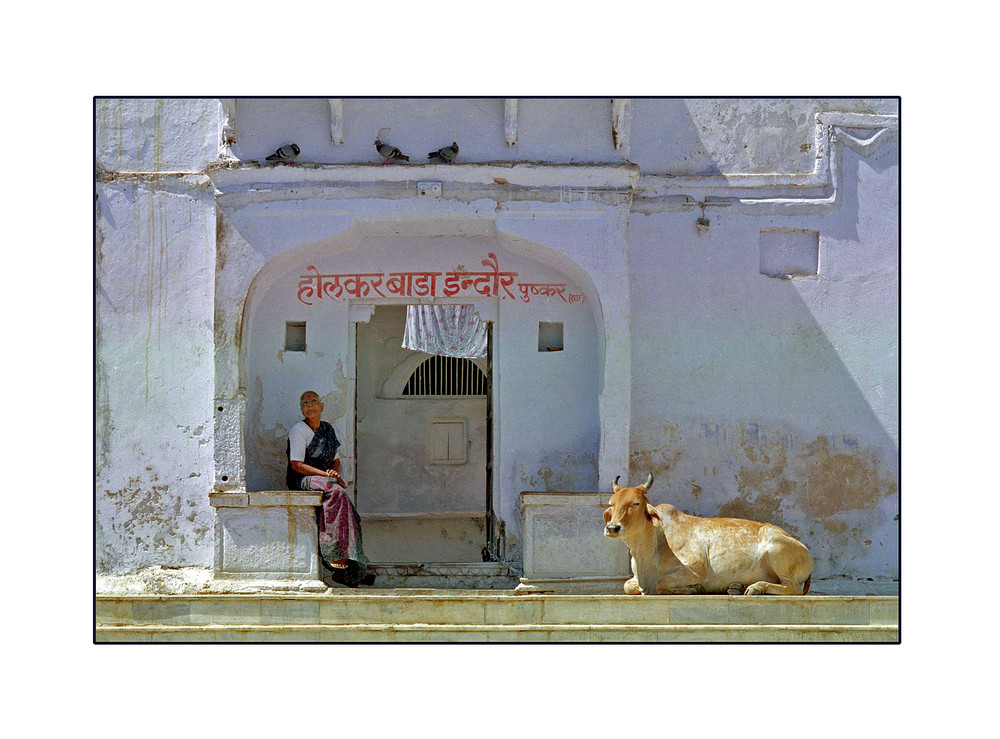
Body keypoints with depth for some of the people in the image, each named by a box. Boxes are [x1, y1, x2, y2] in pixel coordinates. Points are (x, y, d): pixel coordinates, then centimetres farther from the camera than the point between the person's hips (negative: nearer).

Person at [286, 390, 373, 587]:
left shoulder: (328, 430, 17)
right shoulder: (298, 430, -4)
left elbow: (336, 460, 24)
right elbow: (297, 464, -12)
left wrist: (336, 473, 1)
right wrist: (326, 474, -17)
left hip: (324, 479, 6)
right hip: (301, 481, -6)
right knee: (336, 492, -35)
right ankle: (336, 558, -33)